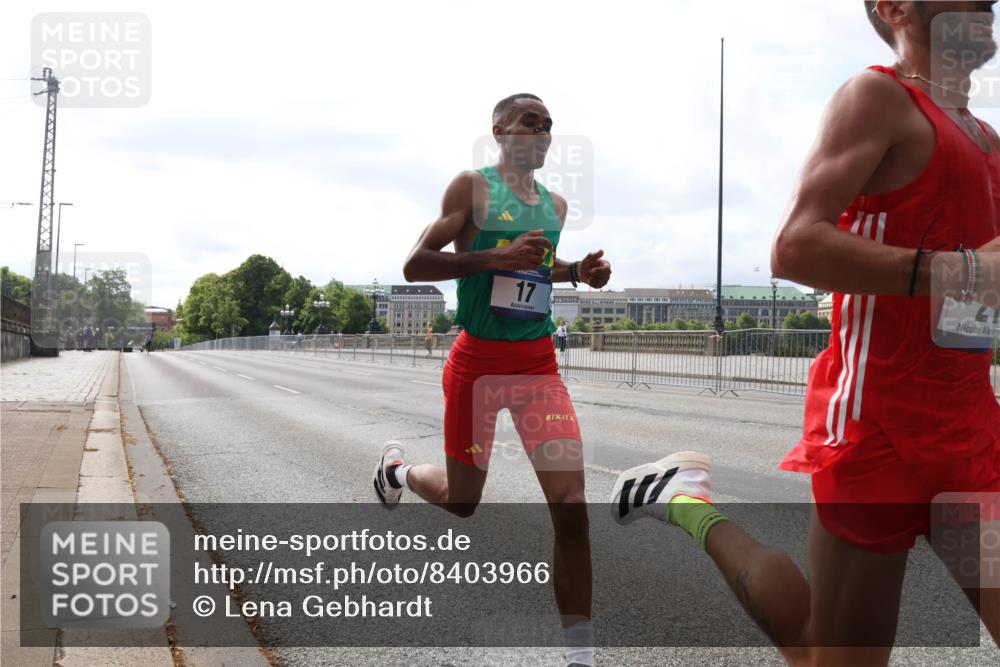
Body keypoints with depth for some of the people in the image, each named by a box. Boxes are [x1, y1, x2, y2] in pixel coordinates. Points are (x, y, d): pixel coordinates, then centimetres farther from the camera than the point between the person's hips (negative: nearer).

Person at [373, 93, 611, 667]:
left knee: (571, 502, -11)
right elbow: (414, 265, -13)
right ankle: (398, 469, 49)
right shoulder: (473, 187, -6)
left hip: (539, 362, 4)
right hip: (478, 361, -4)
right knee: (462, 500, 13)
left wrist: (579, 272, 8)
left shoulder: (556, 205, 11)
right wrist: (496, 257, -24)